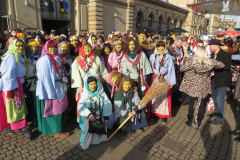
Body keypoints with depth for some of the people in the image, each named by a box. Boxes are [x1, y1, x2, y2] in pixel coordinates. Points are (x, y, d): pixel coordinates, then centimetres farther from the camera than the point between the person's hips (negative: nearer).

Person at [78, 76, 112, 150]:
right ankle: (85, 142, -6)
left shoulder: (101, 93, 7)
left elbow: (107, 105, -2)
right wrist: (89, 114, -23)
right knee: (88, 125, -26)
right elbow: (81, 107, -7)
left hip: (99, 116, 2)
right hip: (87, 117, -1)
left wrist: (106, 117, -12)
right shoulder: (85, 95, 6)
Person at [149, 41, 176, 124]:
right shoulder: (153, 56, 6)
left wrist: (171, 82, -5)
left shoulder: (168, 57, -1)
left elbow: (171, 69, -1)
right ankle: (154, 112, 23)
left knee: (164, 97, 1)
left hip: (164, 79, -2)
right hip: (154, 79, 2)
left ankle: (163, 115, 13)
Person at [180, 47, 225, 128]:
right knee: (201, 105, 14)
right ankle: (198, 122, 26)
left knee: (191, 104, 13)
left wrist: (186, 59, 2)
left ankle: (190, 121, 26)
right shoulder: (210, 62, -7)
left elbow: (181, 68, -11)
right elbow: (222, 65, 7)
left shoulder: (191, 60, -15)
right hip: (204, 88, 2)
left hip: (192, 87, -1)